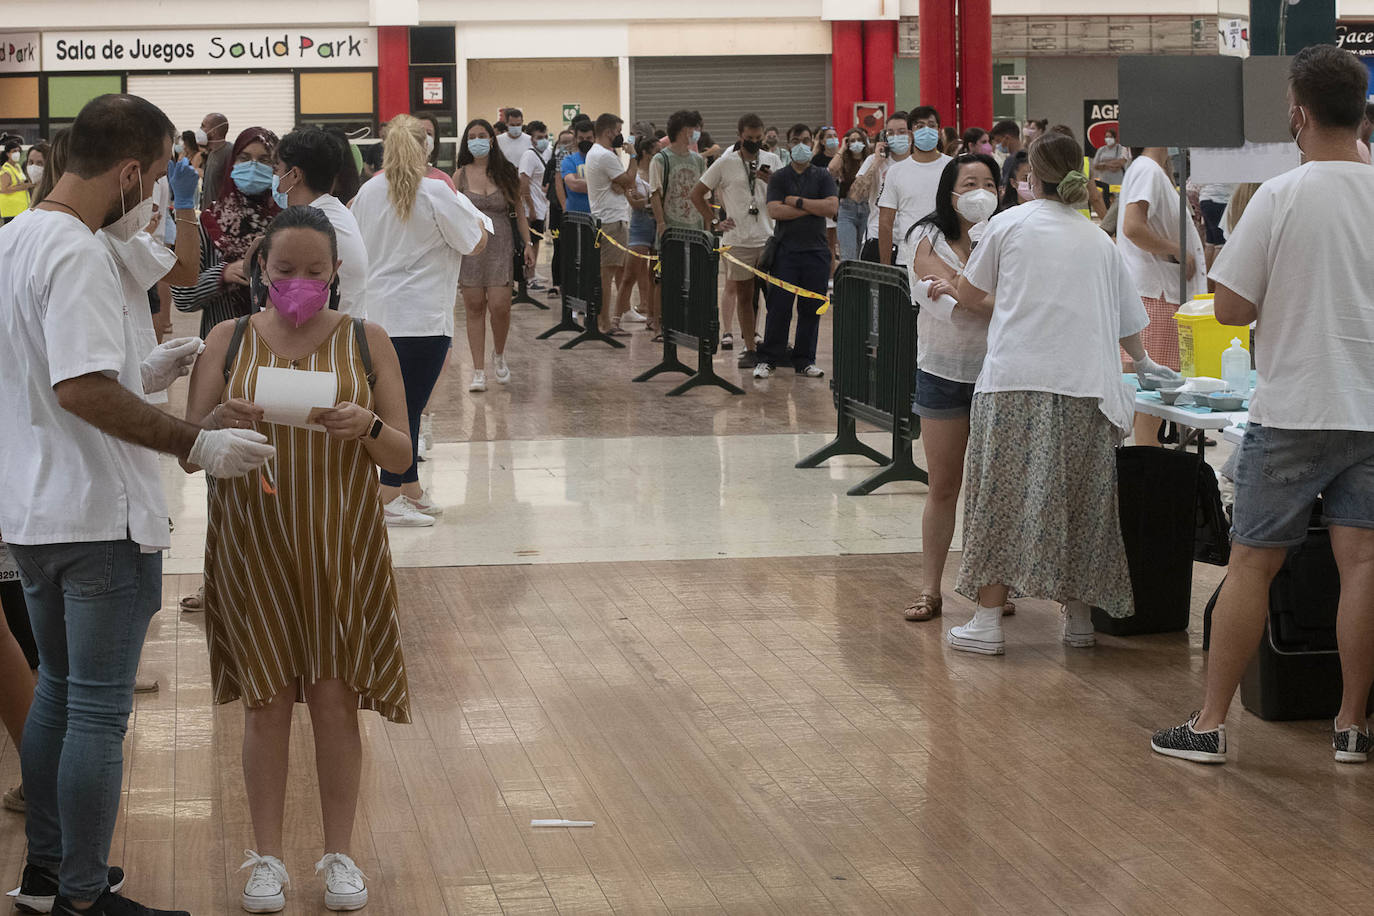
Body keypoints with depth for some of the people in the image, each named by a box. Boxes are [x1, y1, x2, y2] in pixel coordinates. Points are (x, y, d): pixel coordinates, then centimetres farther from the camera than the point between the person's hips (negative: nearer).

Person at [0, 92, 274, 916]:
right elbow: (80, 390, -29)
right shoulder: (77, 255, -21)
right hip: (101, 518, -9)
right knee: (99, 711, 0)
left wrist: (142, 374, 17)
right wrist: (196, 444, -26)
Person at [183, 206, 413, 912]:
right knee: (267, 701, 3)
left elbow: (402, 456, 0)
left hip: (341, 545, 0)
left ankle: (339, 854, 16)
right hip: (253, 543, 0)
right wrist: (217, 424, -22)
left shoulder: (366, 342, 2)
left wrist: (368, 428, -22)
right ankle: (267, 856, 15)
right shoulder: (229, 342, 3)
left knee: (336, 700, 3)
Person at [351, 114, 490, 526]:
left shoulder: (368, 192, 5)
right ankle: (388, 497, -3)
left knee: (406, 402, 15)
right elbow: (476, 243, -5)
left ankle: (411, 491, 22)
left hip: (379, 313, 7)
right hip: (422, 315, -6)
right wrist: (477, 217, 16)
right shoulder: (435, 192, -11)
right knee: (409, 404, -3)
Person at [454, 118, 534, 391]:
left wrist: (528, 244, 2)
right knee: (474, 308, 0)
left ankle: (499, 355, 21)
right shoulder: (461, 175, 3)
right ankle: (479, 371, 5)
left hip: (500, 247, 0)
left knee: (499, 306, -8)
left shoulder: (505, 173, 4)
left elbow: (519, 211, 9)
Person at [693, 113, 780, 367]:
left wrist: (773, 182, -11)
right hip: (738, 240, -1)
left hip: (769, 238, 1)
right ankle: (750, 349, 11)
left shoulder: (772, 161, 7)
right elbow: (697, 194, 7)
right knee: (744, 296, 5)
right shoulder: (725, 164, 1)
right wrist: (715, 222, 1)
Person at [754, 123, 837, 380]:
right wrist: (812, 208, -8)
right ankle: (768, 360, 2)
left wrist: (797, 201, -7)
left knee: (811, 308, 3)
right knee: (779, 307, -4)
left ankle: (804, 361, 11)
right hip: (785, 250, -1)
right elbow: (774, 211, -8)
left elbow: (832, 208, -6)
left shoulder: (823, 177, 9)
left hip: (816, 250, 1)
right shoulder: (779, 178, 7)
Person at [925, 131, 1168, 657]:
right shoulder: (1099, 240, 16)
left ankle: (988, 621, 0)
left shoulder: (1010, 223, 7)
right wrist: (1142, 363, 43)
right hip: (1087, 387, 3)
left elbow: (969, 297, 16)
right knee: (1078, 501, 11)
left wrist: (948, 289, 39)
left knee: (1003, 496, 1)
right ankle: (1078, 618, 15)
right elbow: (1129, 326, 22)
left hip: (1015, 380, -3)